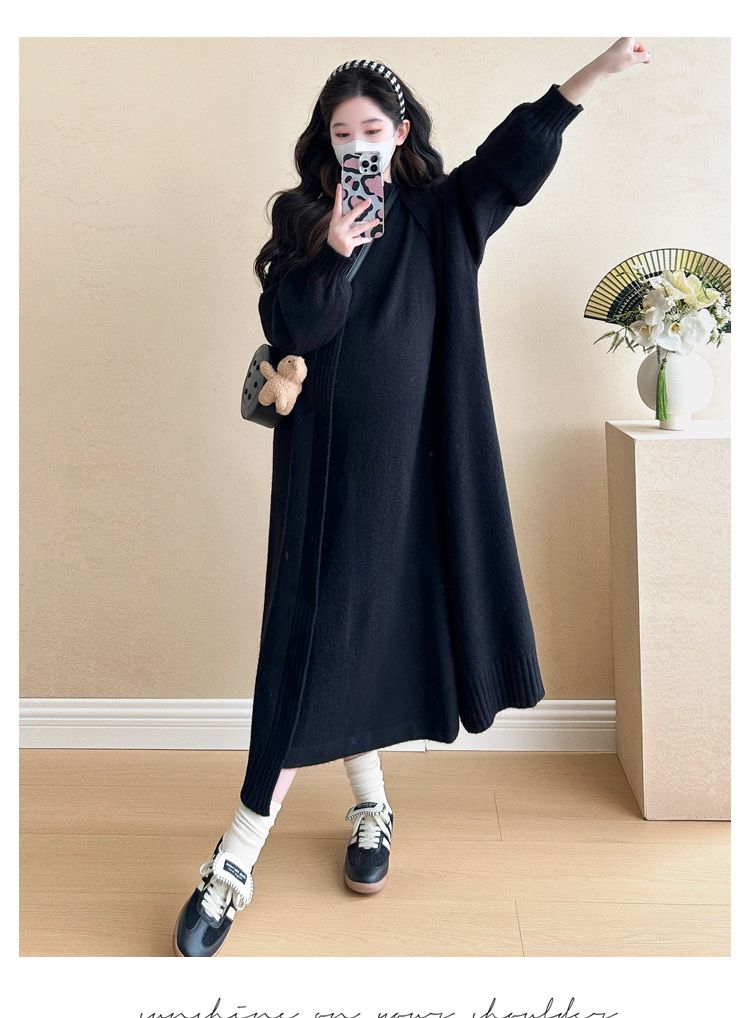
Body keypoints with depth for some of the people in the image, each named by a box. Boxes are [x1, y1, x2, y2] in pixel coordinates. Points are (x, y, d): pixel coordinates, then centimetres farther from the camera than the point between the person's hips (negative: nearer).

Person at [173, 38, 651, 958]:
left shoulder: (441, 215, 7)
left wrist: (593, 72, -17)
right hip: (328, 458, -1)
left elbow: (516, 150, -6)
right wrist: (331, 257, -21)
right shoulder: (301, 217, 4)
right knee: (318, 634, -6)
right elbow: (286, 328, -6)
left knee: (374, 625, 3)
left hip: (408, 458, 1)